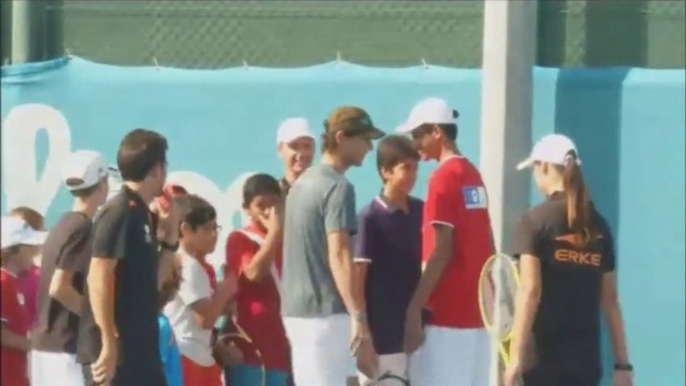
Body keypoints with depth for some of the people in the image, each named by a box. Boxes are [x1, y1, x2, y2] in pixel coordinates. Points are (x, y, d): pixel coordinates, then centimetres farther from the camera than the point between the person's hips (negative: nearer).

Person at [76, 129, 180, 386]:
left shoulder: (143, 215, 16)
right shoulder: (120, 213, -12)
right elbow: (98, 278, -20)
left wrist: (169, 237, 12)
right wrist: (108, 343, -23)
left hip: (139, 348, 10)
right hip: (115, 349, -10)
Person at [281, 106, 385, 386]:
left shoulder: (303, 183, 16)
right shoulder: (338, 187, -14)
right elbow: (338, 256, -24)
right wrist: (359, 319, -29)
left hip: (296, 310, 9)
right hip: (326, 313, -9)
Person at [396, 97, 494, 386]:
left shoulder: (443, 178, -11)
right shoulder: (474, 176, 15)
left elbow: (441, 251, -17)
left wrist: (414, 309, -17)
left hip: (447, 314, -9)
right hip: (475, 311, 9)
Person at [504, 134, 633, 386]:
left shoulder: (536, 220, -5)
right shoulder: (598, 225, 10)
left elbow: (530, 291, -13)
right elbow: (610, 300, 11)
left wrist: (516, 356, -14)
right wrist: (622, 363, 13)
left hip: (546, 355, -5)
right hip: (586, 356, 5)